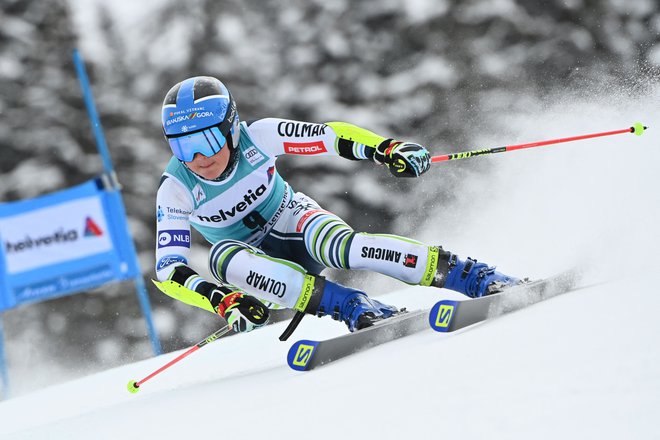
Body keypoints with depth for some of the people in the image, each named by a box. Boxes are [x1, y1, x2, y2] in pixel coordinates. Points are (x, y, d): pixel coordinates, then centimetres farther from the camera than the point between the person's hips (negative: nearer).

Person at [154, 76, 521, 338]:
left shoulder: (256, 137, -21)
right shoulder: (176, 190, -20)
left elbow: (334, 137, -17)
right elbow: (169, 271, -22)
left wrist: (385, 148, -35)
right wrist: (220, 299, -39)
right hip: (257, 261, 1)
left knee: (341, 245, -36)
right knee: (223, 256, -36)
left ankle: (480, 278, -37)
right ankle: (351, 306, -36)